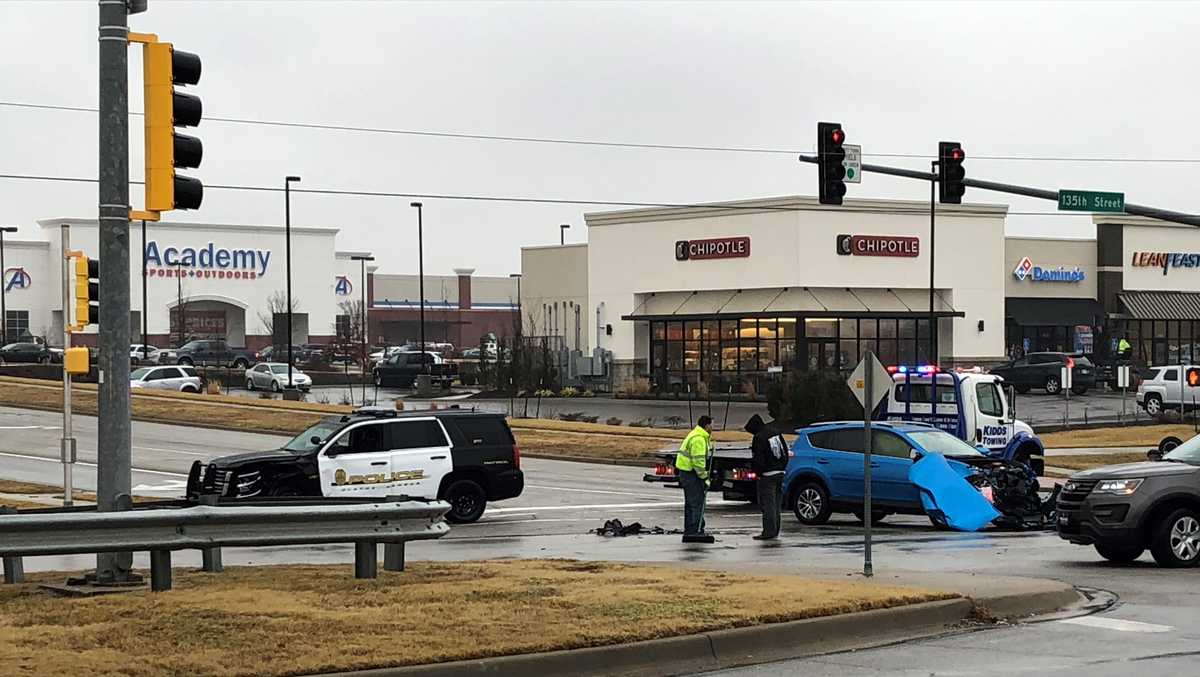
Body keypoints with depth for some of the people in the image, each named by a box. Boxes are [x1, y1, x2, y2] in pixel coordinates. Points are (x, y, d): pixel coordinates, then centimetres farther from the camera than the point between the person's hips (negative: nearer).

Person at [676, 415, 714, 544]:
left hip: (686, 472, 11)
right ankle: (697, 532, -10)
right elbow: (698, 461, -22)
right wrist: (704, 477, -19)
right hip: (691, 474, -11)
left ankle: (689, 532, 19)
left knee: (691, 504, 14)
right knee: (697, 503, -9)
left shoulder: (696, 435, 15)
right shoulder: (699, 439, -19)